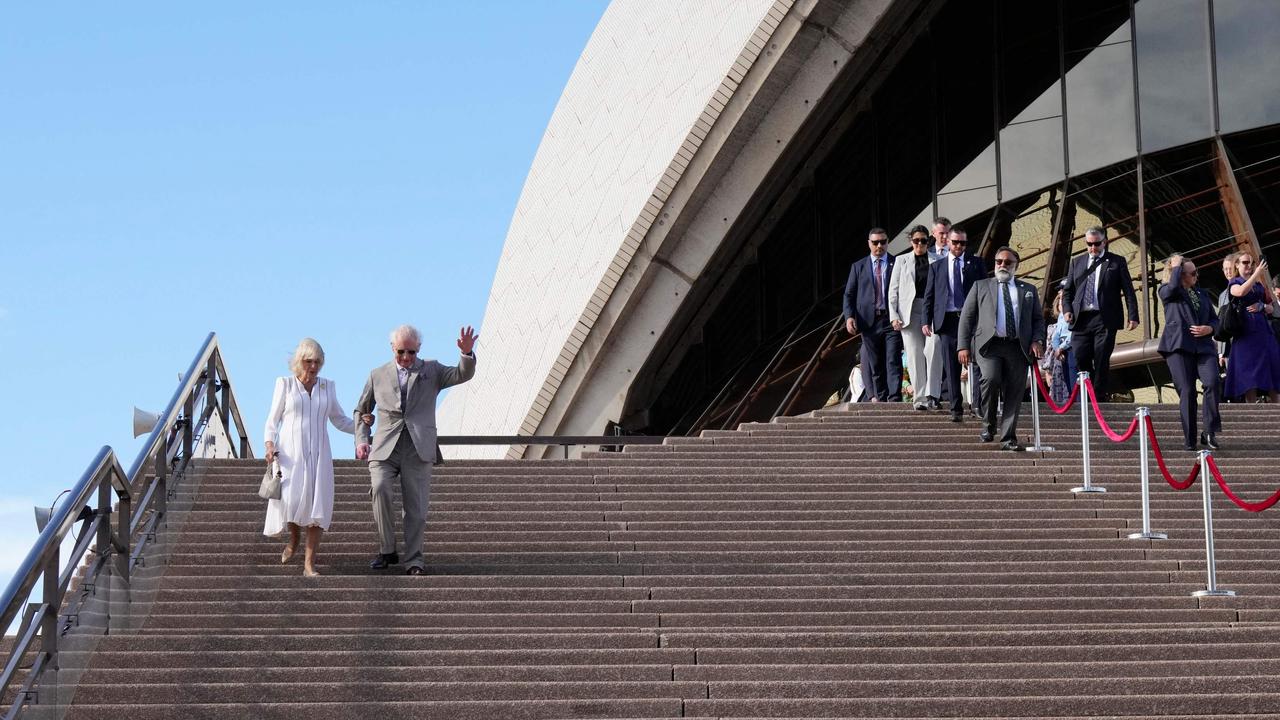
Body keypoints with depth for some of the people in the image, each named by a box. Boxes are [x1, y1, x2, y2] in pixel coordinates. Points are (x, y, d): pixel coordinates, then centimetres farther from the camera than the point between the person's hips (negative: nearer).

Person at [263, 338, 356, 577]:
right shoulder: (285, 384, 4)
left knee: (318, 504, -9)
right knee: (291, 500, -15)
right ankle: (294, 538, 19)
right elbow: (272, 420, 5)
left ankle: (309, 563, -6)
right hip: (290, 452, -2)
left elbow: (340, 420, 18)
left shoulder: (327, 387, 12)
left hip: (318, 452, 2)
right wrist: (270, 445, -11)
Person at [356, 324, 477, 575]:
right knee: (380, 488, -23)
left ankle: (414, 559, 5)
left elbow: (463, 375, -2)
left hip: (418, 448, 0)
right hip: (385, 448, 0)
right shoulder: (378, 375, 16)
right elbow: (361, 411, 24)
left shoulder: (431, 371, 13)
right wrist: (361, 439, 9)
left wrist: (467, 353, -23)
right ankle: (387, 550, -12)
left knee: (416, 505, -3)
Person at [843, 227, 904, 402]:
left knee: (893, 360, -11)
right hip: (869, 321, 2)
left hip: (892, 321, -2)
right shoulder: (858, 267, 13)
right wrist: (849, 316, -6)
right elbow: (849, 294, 10)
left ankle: (894, 397, -15)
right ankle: (879, 397, 12)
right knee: (874, 363, 5)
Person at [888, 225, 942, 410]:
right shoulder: (902, 261, 13)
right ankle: (919, 398, 1)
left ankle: (932, 395, -17)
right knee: (914, 355, -2)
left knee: (933, 349, -19)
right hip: (909, 312, 1)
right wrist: (894, 315, 0)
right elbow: (893, 290, 11)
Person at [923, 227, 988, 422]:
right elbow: (929, 295, 10)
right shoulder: (937, 266, 12)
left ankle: (979, 404, 3)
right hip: (947, 320, 1)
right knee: (951, 368, 2)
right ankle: (956, 409, 6)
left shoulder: (976, 263, 9)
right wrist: (927, 321, 0)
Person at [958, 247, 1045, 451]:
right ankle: (988, 425, -4)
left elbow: (1038, 319, 19)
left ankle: (1008, 438, 2)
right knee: (991, 379, -25)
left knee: (1014, 392, -4)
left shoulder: (1028, 290, 22)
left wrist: (1037, 340, -1)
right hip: (989, 344, -2)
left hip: (1018, 347, 2)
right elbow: (966, 317, 12)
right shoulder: (981, 286, 17)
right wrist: (964, 346, 0)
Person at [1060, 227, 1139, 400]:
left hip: (1105, 320, -3)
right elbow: (1067, 290, 20)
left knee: (1101, 362, -3)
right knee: (1080, 359, -3)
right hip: (1081, 319, 3)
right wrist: (1068, 310, 2)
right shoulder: (1077, 263, 18)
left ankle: (1099, 399, 2)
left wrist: (1133, 316, -5)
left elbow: (1128, 291, 4)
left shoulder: (1116, 262, 8)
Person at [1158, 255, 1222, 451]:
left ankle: (1209, 432, -11)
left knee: (1212, 382, -19)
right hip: (1179, 347, -3)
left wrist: (1209, 329, 0)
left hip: (1204, 346, 3)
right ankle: (1189, 440, 0)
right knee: (1187, 392, -7)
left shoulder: (1202, 293, 23)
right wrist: (1176, 266, -2)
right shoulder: (1167, 292, 8)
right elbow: (1173, 287, -17)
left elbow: (1215, 319, 22)